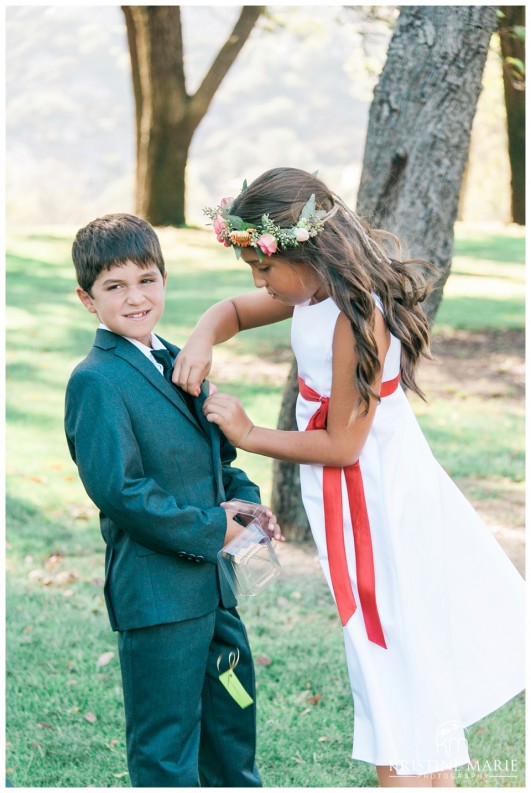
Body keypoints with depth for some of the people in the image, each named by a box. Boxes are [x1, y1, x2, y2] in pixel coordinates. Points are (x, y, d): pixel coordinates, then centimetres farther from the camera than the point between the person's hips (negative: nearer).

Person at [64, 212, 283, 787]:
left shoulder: (176, 363, 13)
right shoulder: (96, 381, -15)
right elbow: (114, 487, -22)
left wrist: (244, 500, 2)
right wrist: (209, 529, -18)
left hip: (210, 586, 9)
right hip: (155, 590, -9)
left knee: (233, 720, 22)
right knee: (165, 743, 3)